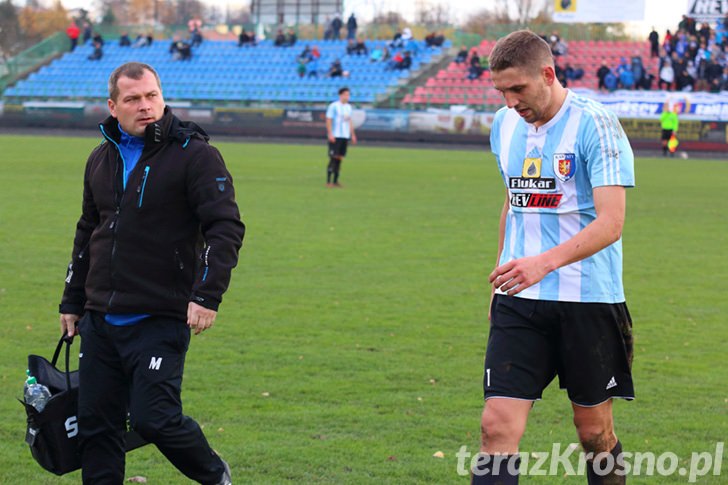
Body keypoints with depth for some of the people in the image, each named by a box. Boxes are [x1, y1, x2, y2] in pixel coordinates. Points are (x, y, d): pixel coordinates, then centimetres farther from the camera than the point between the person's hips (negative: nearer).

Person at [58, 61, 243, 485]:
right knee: (95, 426, 6)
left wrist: (207, 295, -23)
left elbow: (226, 228, -13)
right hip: (101, 320, 6)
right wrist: (73, 302, 26)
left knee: (153, 418, -11)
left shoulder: (194, 155, -7)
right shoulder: (102, 159, 14)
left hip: (161, 319, -6)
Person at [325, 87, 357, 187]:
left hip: (345, 136, 6)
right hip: (335, 136, -6)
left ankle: (335, 181, 8)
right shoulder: (333, 106, -6)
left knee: (340, 159, 5)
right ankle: (328, 181, -7)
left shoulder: (348, 107, 14)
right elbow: (328, 120, -9)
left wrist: (352, 135, 14)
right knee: (333, 158, -9)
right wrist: (330, 134, -16)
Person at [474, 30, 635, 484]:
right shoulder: (505, 124, 8)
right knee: (498, 425, -8)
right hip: (519, 301, 5)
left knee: (594, 429, 8)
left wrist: (544, 263, -34)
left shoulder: (595, 124, -13)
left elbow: (610, 223, -22)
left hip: (588, 299, -4)